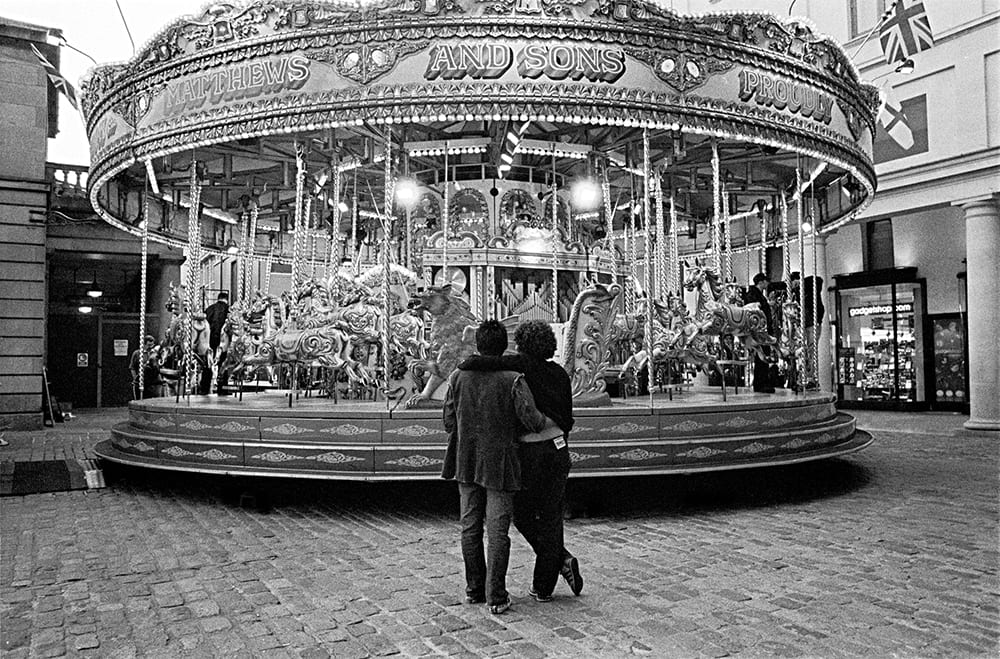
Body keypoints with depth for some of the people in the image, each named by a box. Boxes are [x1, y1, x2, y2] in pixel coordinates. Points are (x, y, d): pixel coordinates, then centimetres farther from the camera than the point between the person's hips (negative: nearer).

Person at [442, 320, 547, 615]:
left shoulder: (458, 377, -2)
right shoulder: (513, 380, -12)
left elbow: (449, 422, 2)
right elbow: (531, 418, -19)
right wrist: (544, 422, 3)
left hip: (466, 461, 4)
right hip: (500, 463, -3)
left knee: (470, 527, 14)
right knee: (497, 530, 3)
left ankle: (474, 589, 25)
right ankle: (496, 597, 7)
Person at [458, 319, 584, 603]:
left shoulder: (522, 365, -12)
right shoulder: (560, 373, 5)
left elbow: (476, 362, -24)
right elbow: (567, 419, 10)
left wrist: (463, 366, -3)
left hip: (528, 454, -5)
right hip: (557, 451, 5)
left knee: (523, 517, 15)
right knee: (550, 518, 14)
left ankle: (562, 560, 6)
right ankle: (543, 587, 19)